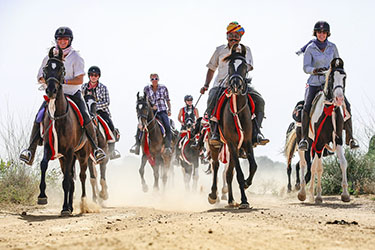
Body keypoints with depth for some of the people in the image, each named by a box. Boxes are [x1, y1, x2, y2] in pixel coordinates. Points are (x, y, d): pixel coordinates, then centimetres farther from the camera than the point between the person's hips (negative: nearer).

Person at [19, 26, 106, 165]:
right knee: (40, 116, -18)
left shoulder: (76, 57, -3)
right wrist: (48, 79, -12)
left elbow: (80, 80, -12)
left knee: (86, 117, -20)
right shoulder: (49, 58, 6)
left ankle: (96, 148, -5)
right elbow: (40, 78, 11)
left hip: (73, 93, -2)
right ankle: (31, 150, -18)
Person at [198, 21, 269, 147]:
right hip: (221, 84, 0)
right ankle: (215, 132, -28)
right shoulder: (220, 50, 16)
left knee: (259, 100, -22)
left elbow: (248, 66, -4)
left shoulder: (245, 50, 12)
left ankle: (256, 133, -21)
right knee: (212, 100, -32)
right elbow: (211, 69, 21)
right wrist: (206, 85, 9)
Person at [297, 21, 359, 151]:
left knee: (346, 105, -14)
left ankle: (349, 137, -7)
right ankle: (304, 138, -15)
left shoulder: (332, 47, 6)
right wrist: (315, 70, -32)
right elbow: (306, 68, -13)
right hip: (314, 83, -2)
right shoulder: (310, 49, -4)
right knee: (306, 107, -24)